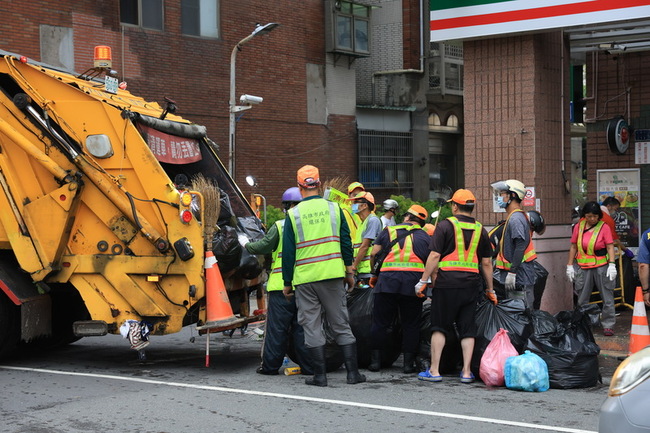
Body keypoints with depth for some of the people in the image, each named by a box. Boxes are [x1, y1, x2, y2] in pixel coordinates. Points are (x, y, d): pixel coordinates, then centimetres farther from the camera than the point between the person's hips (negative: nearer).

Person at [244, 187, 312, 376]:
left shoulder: (279, 226, -5)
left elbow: (264, 246, 0)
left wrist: (247, 245, 18)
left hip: (281, 285, -3)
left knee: (277, 326, 3)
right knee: (302, 326, 9)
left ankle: (270, 365, 8)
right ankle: (307, 365, 9)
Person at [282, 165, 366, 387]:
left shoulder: (293, 214, -2)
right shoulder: (334, 208, 2)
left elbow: (288, 252, 0)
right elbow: (346, 243, 5)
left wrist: (287, 282, 8)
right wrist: (349, 271, 15)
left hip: (305, 278, -1)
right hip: (333, 275, 2)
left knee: (312, 327, 5)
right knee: (341, 324, 9)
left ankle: (320, 375, 6)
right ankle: (353, 371, 8)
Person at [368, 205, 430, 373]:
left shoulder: (388, 231, 15)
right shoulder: (425, 237, 16)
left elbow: (373, 254, 13)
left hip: (388, 279, 0)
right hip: (414, 280, 0)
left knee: (380, 322, 7)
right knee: (411, 324, 9)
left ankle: (375, 360, 9)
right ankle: (408, 362, 8)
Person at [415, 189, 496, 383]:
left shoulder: (445, 225, -2)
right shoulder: (480, 229, 10)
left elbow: (434, 256, -8)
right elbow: (487, 263, 11)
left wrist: (423, 281, -3)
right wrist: (490, 290, 18)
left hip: (447, 282, -3)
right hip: (471, 284, 3)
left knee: (440, 327, 4)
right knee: (467, 329, 8)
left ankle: (434, 371, 5)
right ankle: (466, 372, 7)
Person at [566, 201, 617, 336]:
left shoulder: (604, 227, -3)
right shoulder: (578, 227, 6)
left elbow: (610, 247, -5)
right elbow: (573, 247, 11)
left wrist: (612, 265, -14)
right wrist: (570, 265, 8)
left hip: (602, 267, -3)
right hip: (583, 268, 3)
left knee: (607, 297, 0)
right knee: (582, 299, 7)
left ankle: (608, 325, 8)